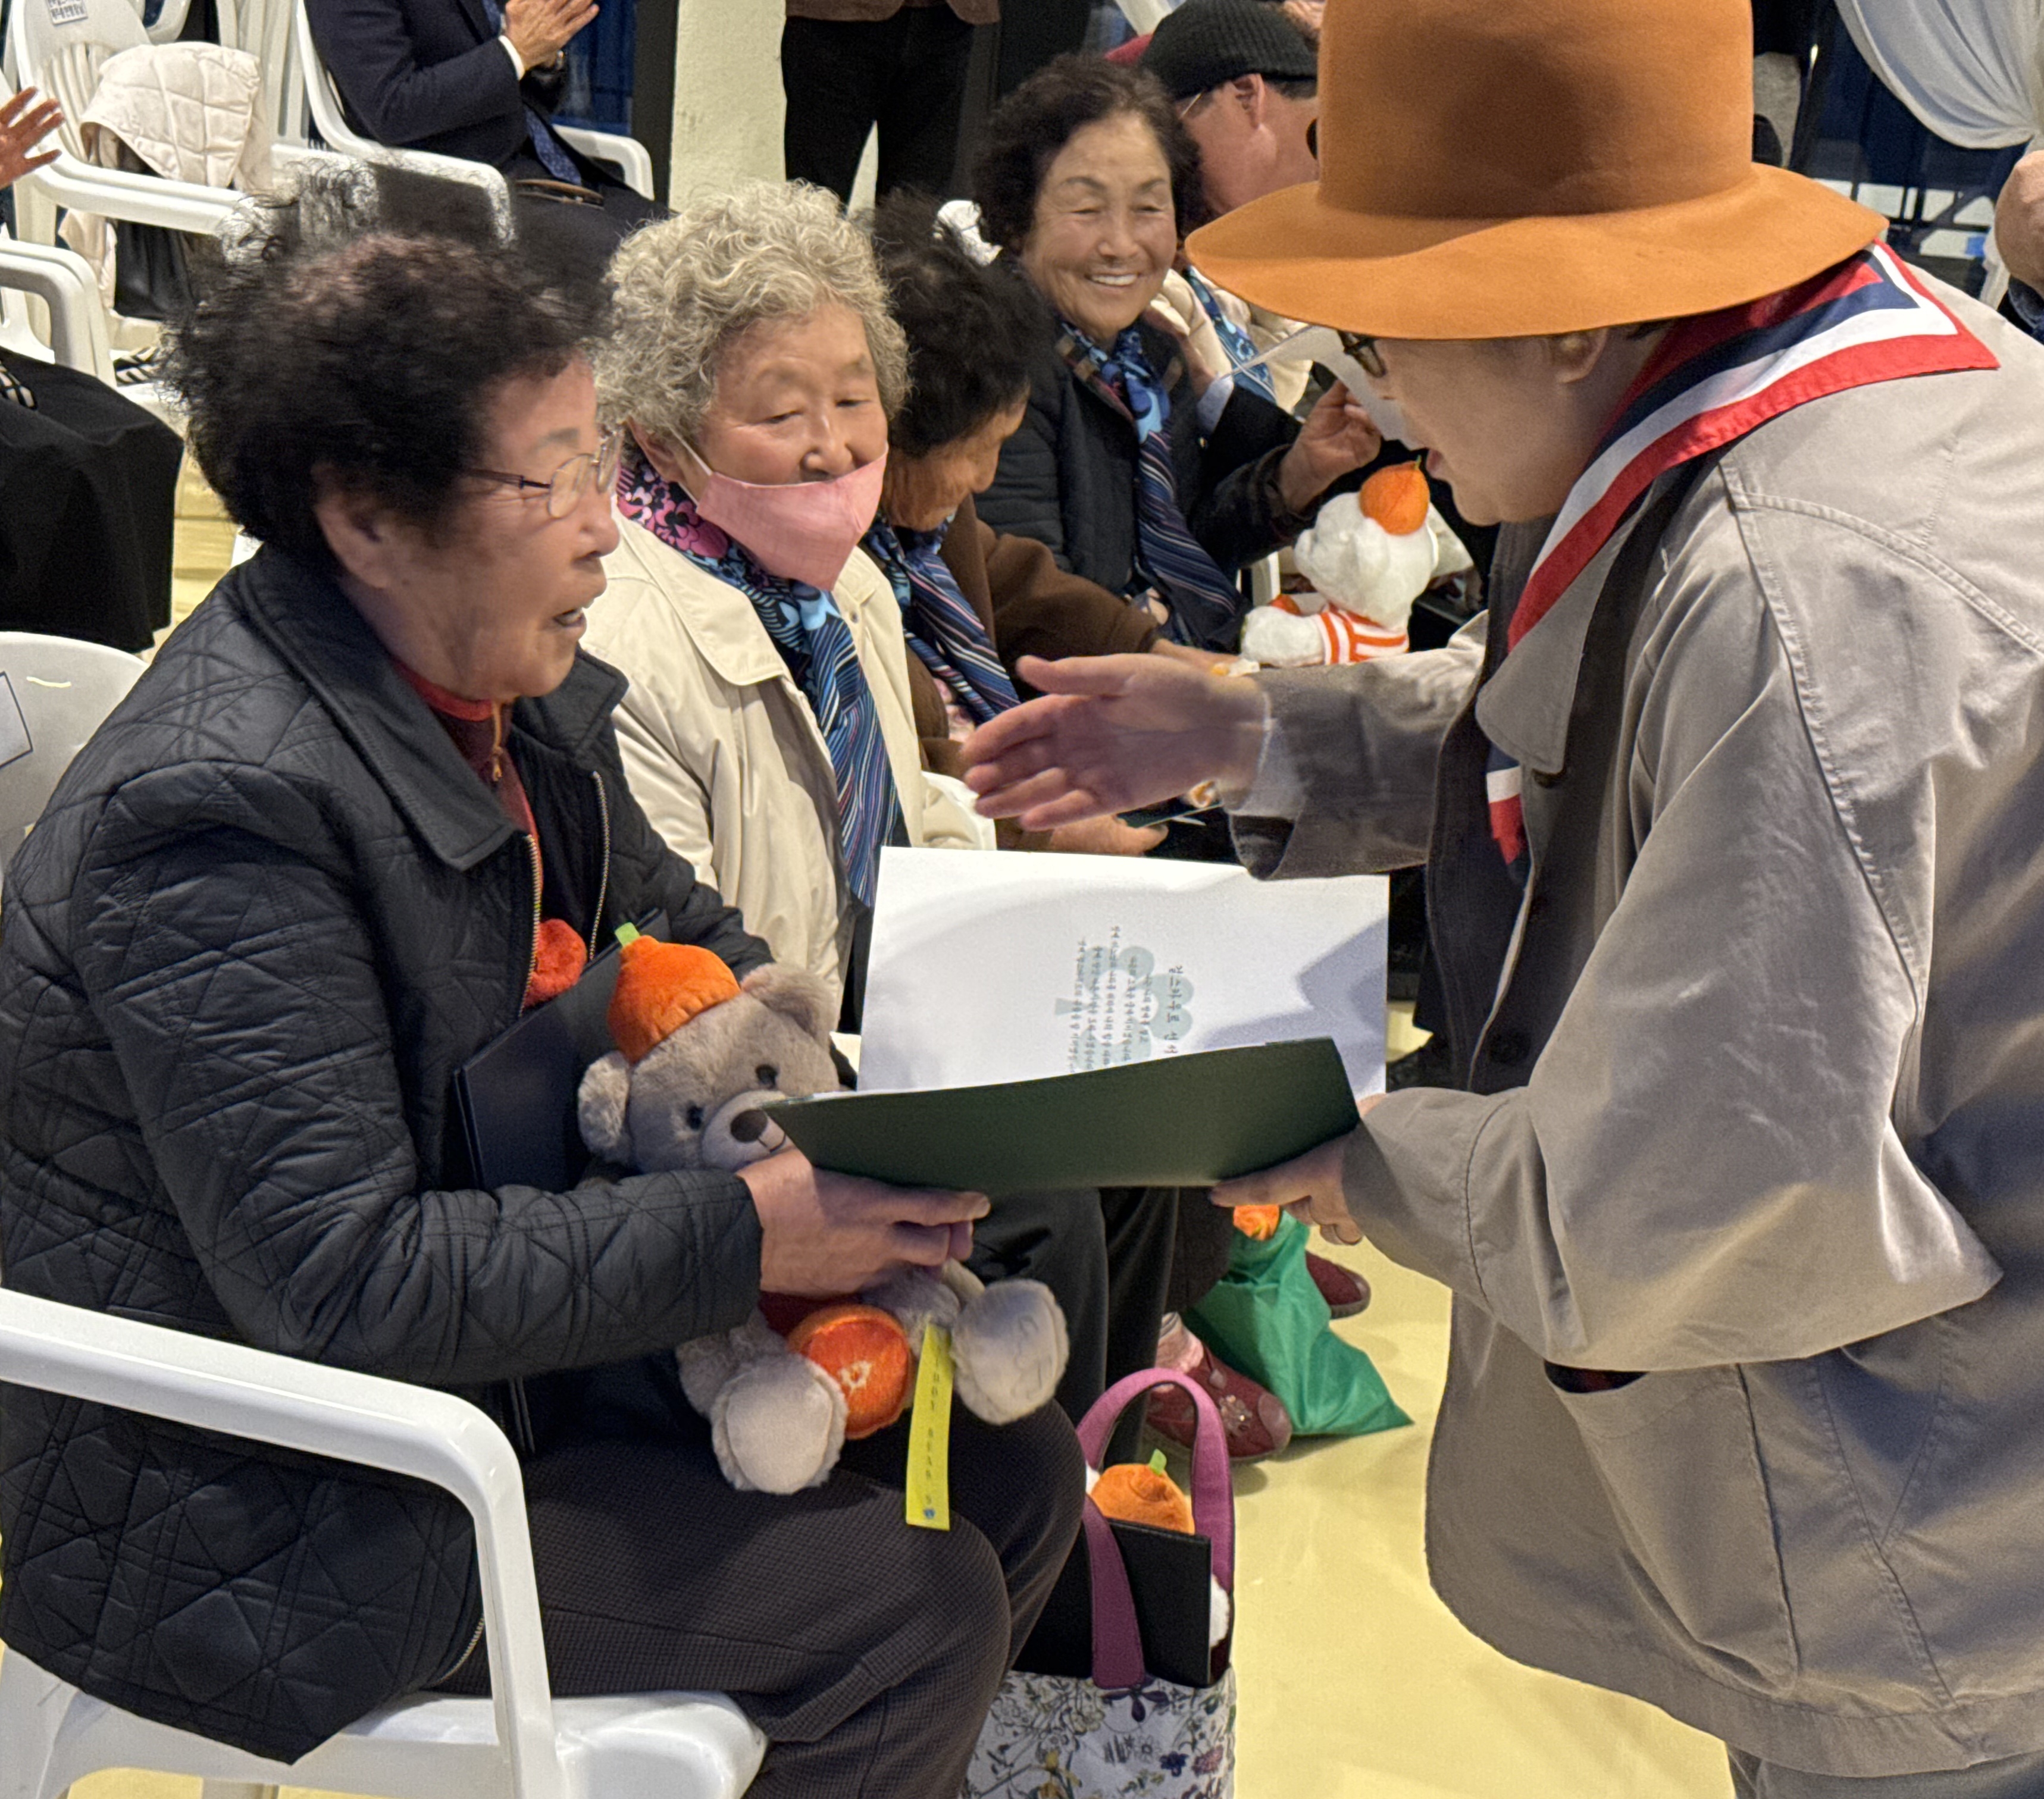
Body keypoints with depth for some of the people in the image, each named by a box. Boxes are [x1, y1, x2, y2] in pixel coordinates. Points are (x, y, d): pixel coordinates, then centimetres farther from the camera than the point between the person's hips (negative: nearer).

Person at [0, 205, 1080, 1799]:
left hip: (511, 1350, 9)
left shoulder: (521, 695, 0)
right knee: (907, 1605, -15)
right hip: (255, 1515, -9)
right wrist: (747, 1234, -28)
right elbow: (341, 1282, -30)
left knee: (1013, 1472, 5)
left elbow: (685, 941, 17)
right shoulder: (220, 803, -27)